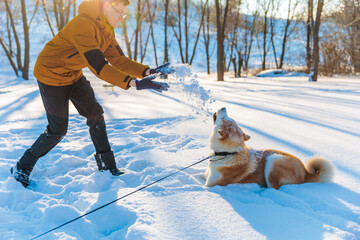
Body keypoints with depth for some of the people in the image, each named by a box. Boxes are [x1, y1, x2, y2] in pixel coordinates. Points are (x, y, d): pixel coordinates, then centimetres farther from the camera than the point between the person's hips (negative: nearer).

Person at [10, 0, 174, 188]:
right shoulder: (83, 24, -31)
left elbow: (119, 61, -3)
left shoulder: (106, 30, -1)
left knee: (95, 114, 5)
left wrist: (147, 71, -18)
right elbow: (98, 66, -38)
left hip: (74, 75, 9)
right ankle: (21, 168, 13)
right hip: (51, 74, -9)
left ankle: (107, 165, 17)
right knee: (57, 130, -5)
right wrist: (134, 83, -43)